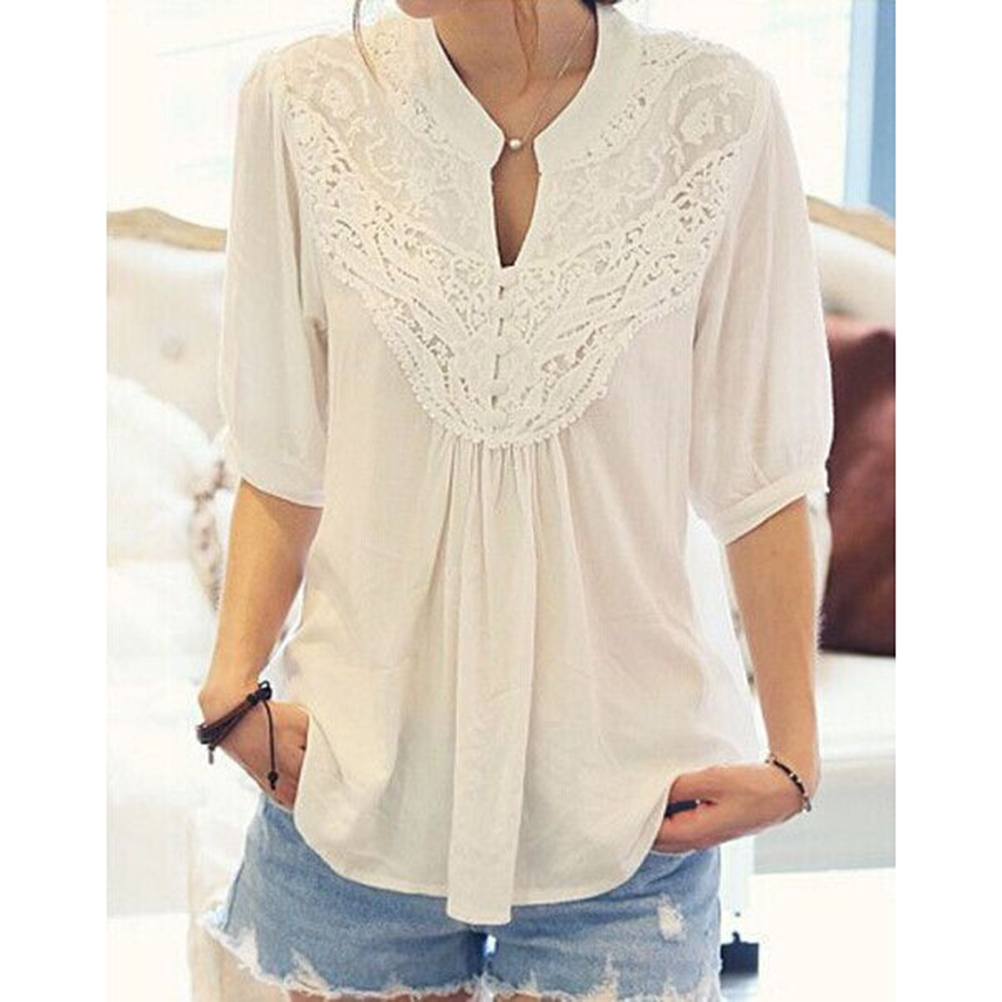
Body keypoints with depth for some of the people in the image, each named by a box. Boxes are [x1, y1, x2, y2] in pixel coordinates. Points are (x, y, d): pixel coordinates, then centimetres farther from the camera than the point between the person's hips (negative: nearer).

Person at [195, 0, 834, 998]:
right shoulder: (300, 99, -4)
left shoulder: (719, 112, -8)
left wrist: (793, 754, -2)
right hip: (359, 783, 1)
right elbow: (283, 457, 2)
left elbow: (757, 470, -2)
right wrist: (233, 688, -9)